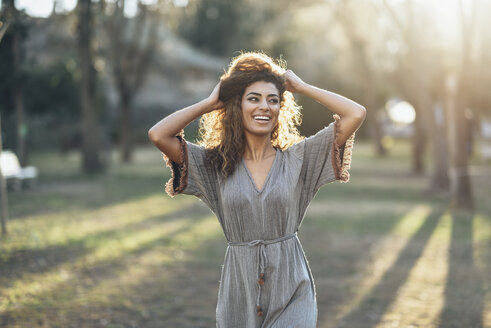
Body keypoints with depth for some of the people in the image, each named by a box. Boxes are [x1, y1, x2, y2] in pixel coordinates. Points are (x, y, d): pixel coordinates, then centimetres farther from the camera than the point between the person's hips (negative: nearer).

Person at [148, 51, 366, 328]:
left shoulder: (297, 158, 0)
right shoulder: (216, 165, 3)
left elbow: (356, 114, -7)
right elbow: (158, 135, -8)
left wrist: (301, 87, 1)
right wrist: (210, 103, 2)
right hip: (239, 292, 1)